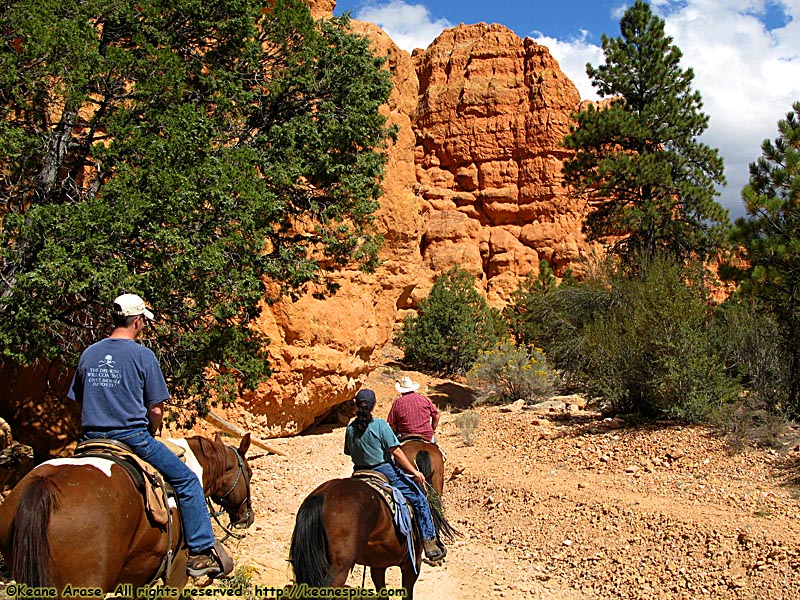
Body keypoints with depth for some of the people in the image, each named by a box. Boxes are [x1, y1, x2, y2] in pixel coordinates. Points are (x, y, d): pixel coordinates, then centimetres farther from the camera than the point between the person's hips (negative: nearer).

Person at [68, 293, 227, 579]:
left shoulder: (88, 354, 8)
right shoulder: (142, 355, -7)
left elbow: (78, 402, 14)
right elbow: (156, 409, -8)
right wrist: (151, 435, 11)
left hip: (93, 439, 6)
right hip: (132, 436, -6)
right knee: (187, 480, 4)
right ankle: (201, 553, 2)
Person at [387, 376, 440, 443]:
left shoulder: (397, 403, -3)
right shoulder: (424, 399, 4)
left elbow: (391, 424, -4)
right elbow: (436, 415, 9)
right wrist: (432, 431, 19)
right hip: (427, 437, 3)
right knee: (433, 437, 30)